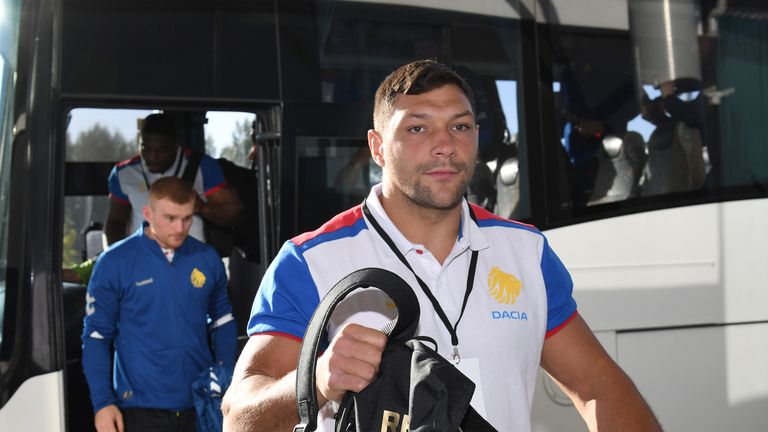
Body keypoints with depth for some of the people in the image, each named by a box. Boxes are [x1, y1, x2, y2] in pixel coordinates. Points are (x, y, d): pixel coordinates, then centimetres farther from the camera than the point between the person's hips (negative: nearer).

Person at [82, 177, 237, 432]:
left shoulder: (207, 259, 2)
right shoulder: (114, 262, -6)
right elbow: (96, 336, -2)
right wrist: (102, 402, -7)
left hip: (200, 407, 3)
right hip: (141, 409, -3)